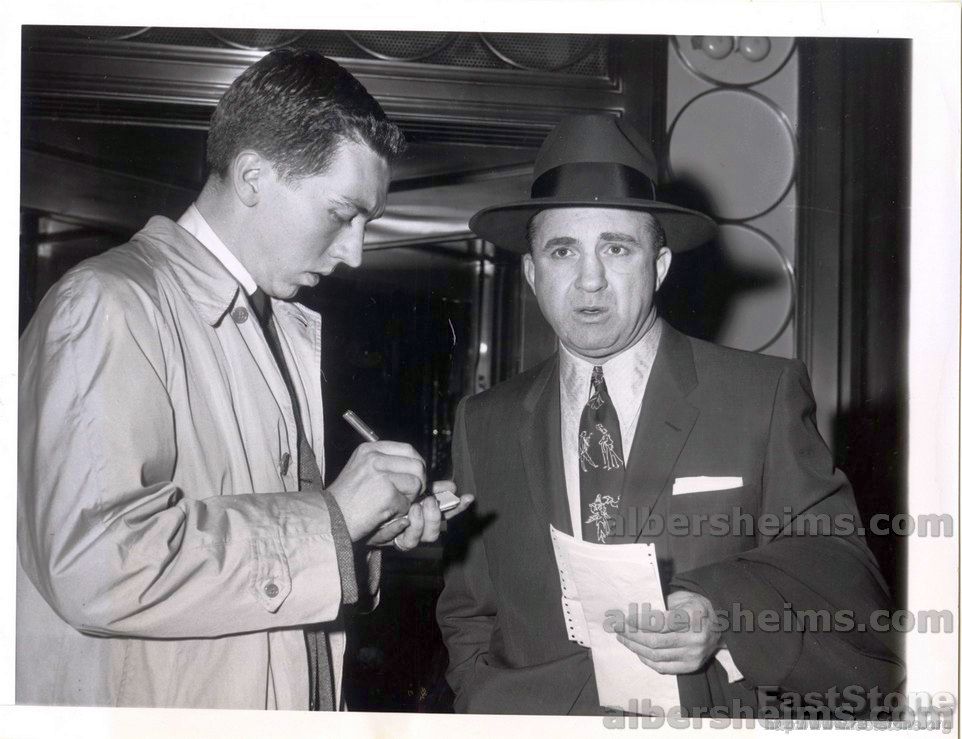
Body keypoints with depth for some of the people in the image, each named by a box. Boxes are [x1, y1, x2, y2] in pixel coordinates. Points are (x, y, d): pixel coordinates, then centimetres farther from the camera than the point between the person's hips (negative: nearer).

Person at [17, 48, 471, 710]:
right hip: (154, 705, -7)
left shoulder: (296, 331, 8)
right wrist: (330, 517, -22)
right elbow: (97, 566, -28)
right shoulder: (112, 305, -17)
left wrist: (368, 525, -2)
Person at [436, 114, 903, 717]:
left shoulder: (766, 397, -3)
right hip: (535, 714, 1)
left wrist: (724, 617, -19)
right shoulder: (486, 426, 6)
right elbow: (469, 619, 10)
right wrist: (493, 698, -8)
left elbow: (842, 569, -3)